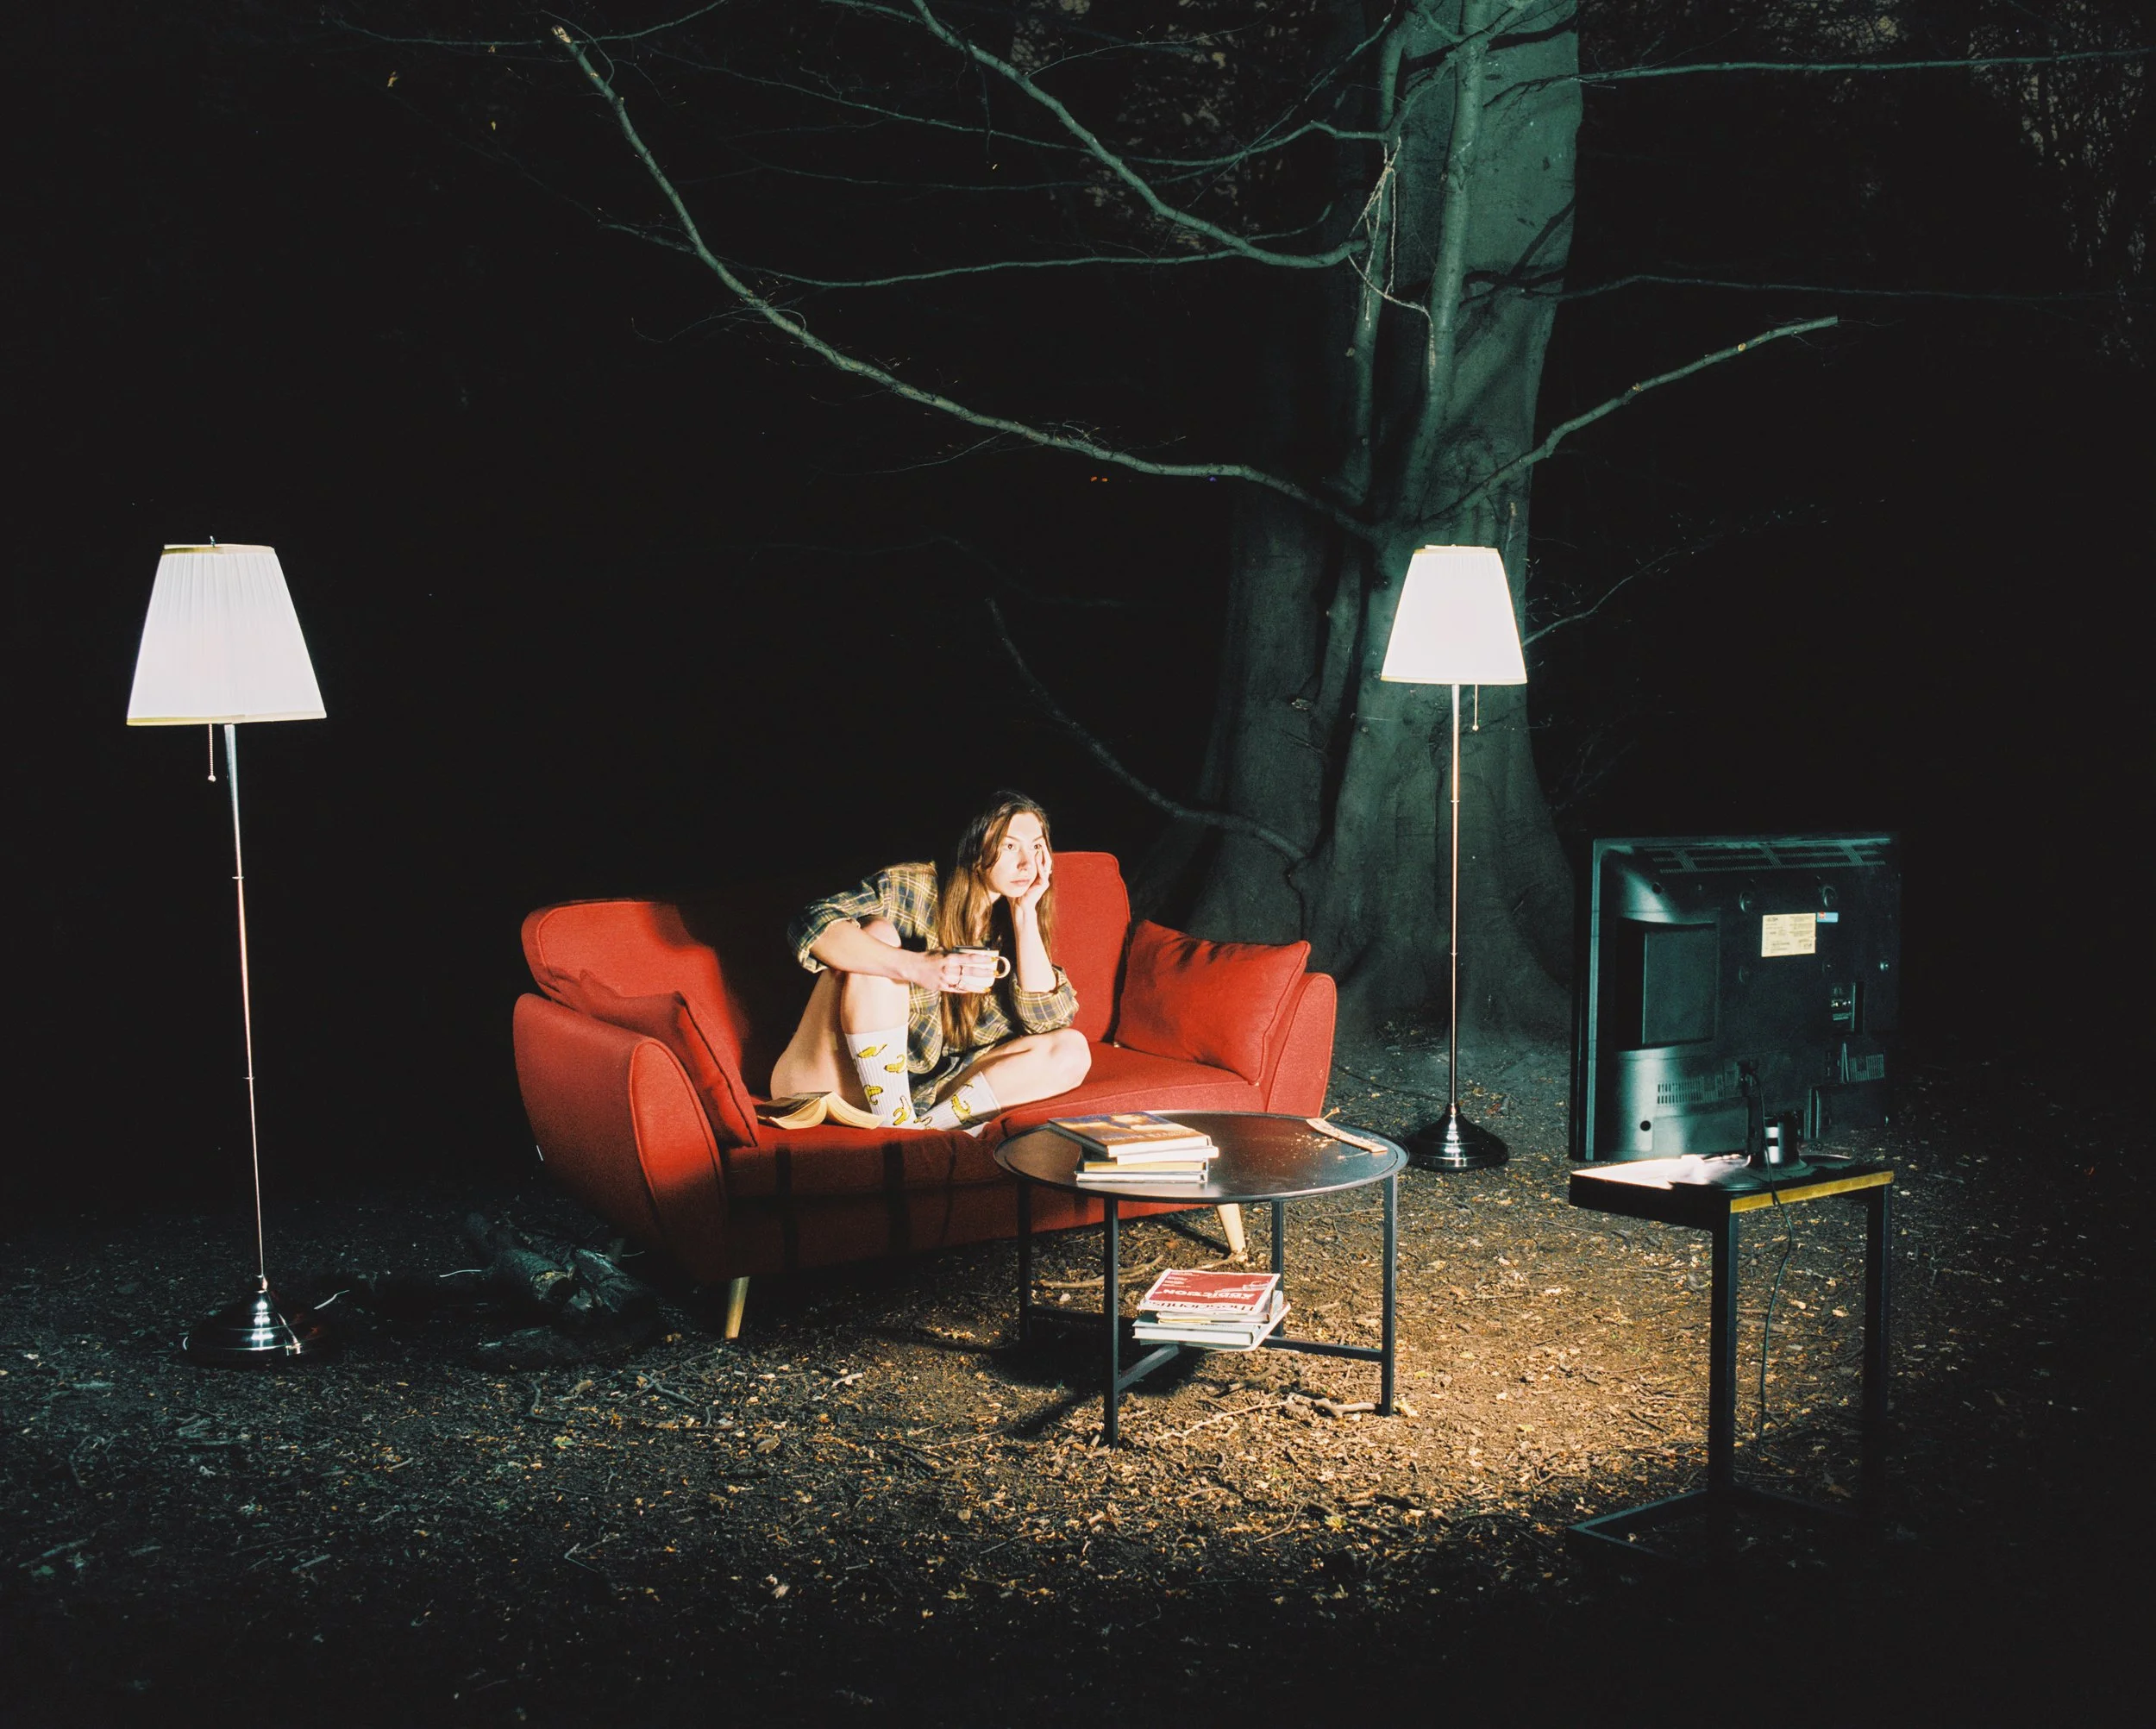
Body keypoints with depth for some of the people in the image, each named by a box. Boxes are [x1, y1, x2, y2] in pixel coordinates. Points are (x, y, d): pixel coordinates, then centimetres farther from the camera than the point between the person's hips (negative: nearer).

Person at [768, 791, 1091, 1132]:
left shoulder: (1010, 928, 5)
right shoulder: (911, 889, -10)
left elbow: (1046, 1017, -8)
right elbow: (813, 926, -26)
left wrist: (1026, 912, -12)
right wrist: (917, 967, -39)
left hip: (923, 1091, 4)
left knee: (1072, 1050, -10)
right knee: (878, 933, -26)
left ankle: (929, 1124, -22)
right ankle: (896, 1125, -25)